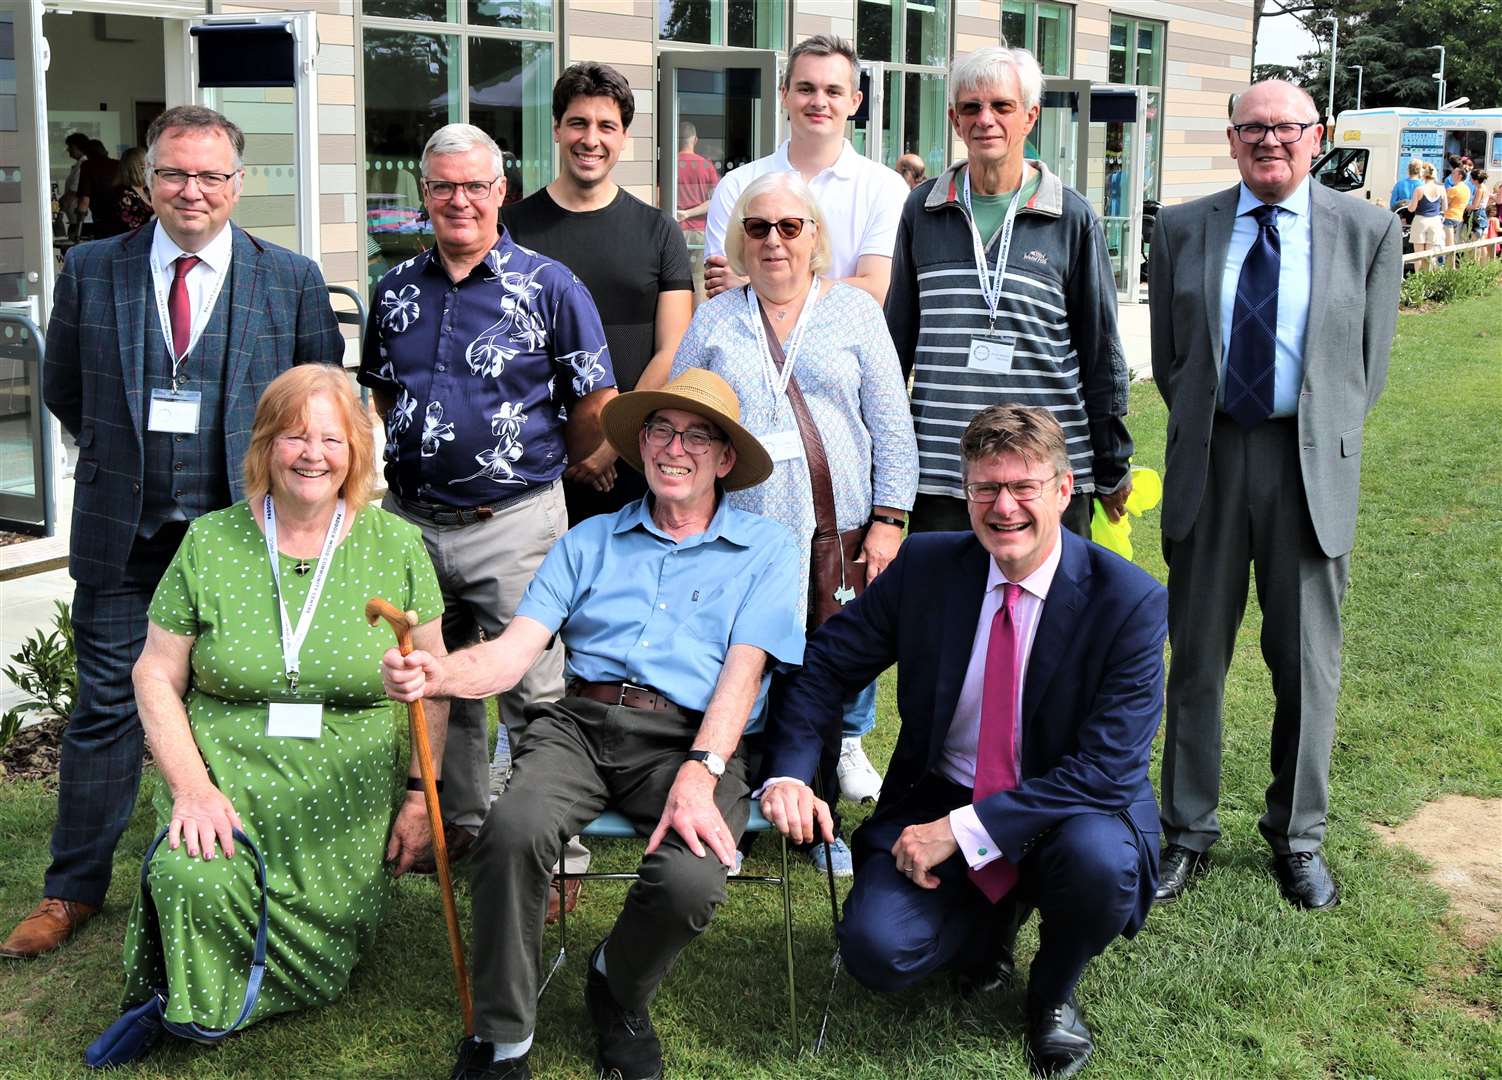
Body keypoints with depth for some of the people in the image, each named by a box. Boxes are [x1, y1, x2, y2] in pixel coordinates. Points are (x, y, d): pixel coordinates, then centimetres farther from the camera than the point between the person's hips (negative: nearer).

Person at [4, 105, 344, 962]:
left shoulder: (292, 279, -1)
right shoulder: (92, 270, 2)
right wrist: (119, 452, 10)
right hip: (122, 535, 1)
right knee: (107, 706, 6)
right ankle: (75, 888, 19)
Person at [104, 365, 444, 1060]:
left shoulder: (396, 546, 3)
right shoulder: (210, 542, 2)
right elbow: (156, 676, 3)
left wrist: (421, 793, -2)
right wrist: (191, 787, -11)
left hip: (350, 791, 1)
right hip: (228, 768, -1)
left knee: (317, 960, -10)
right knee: (194, 884, -30)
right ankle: (182, 1003, 2)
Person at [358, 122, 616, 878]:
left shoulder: (549, 288, -6)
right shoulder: (397, 290, 9)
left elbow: (597, 407, -3)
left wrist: (565, 468, 8)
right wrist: (426, 453, 15)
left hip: (514, 523, -5)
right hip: (409, 520, 5)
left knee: (533, 689, -2)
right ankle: (458, 818, 34)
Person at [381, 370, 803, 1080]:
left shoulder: (764, 549, 13)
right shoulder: (590, 541, 19)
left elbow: (742, 671, -1)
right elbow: (514, 651, 7)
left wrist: (698, 774, -19)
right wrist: (434, 674, -16)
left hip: (690, 739, -1)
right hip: (579, 723, 2)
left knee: (689, 881, -31)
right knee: (512, 829, -31)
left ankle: (618, 992, 7)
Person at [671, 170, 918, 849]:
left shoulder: (854, 312, 9)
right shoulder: (714, 322, 11)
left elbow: (892, 428, 7)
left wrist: (887, 523, 0)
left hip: (839, 532, 0)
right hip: (740, 537, 0)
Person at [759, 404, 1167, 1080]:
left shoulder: (1130, 603, -16)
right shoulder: (923, 568, -6)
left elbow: (1108, 768, -21)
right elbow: (825, 664, 1)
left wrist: (962, 830, -27)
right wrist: (788, 774, -17)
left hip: (1065, 816, -2)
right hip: (937, 799, 2)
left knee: (1100, 856, -36)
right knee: (877, 952, -22)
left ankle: (1052, 993, 0)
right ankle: (992, 923, 15)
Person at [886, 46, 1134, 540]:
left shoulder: (1072, 218, 2)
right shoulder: (923, 209, 7)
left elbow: (1101, 351, 6)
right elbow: (898, 336, 14)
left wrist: (1112, 469, 7)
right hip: (940, 465, 2)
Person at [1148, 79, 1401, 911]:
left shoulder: (1367, 231, 3)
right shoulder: (1183, 229, 6)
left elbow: (1369, 364, 6)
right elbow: (1167, 358, 10)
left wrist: (1321, 441, 3)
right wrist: (1200, 432, 6)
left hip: (1311, 465, -1)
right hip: (1208, 458, 1)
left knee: (1307, 661, 7)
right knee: (1197, 655, 7)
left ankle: (1298, 838, 23)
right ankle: (1187, 834, 20)